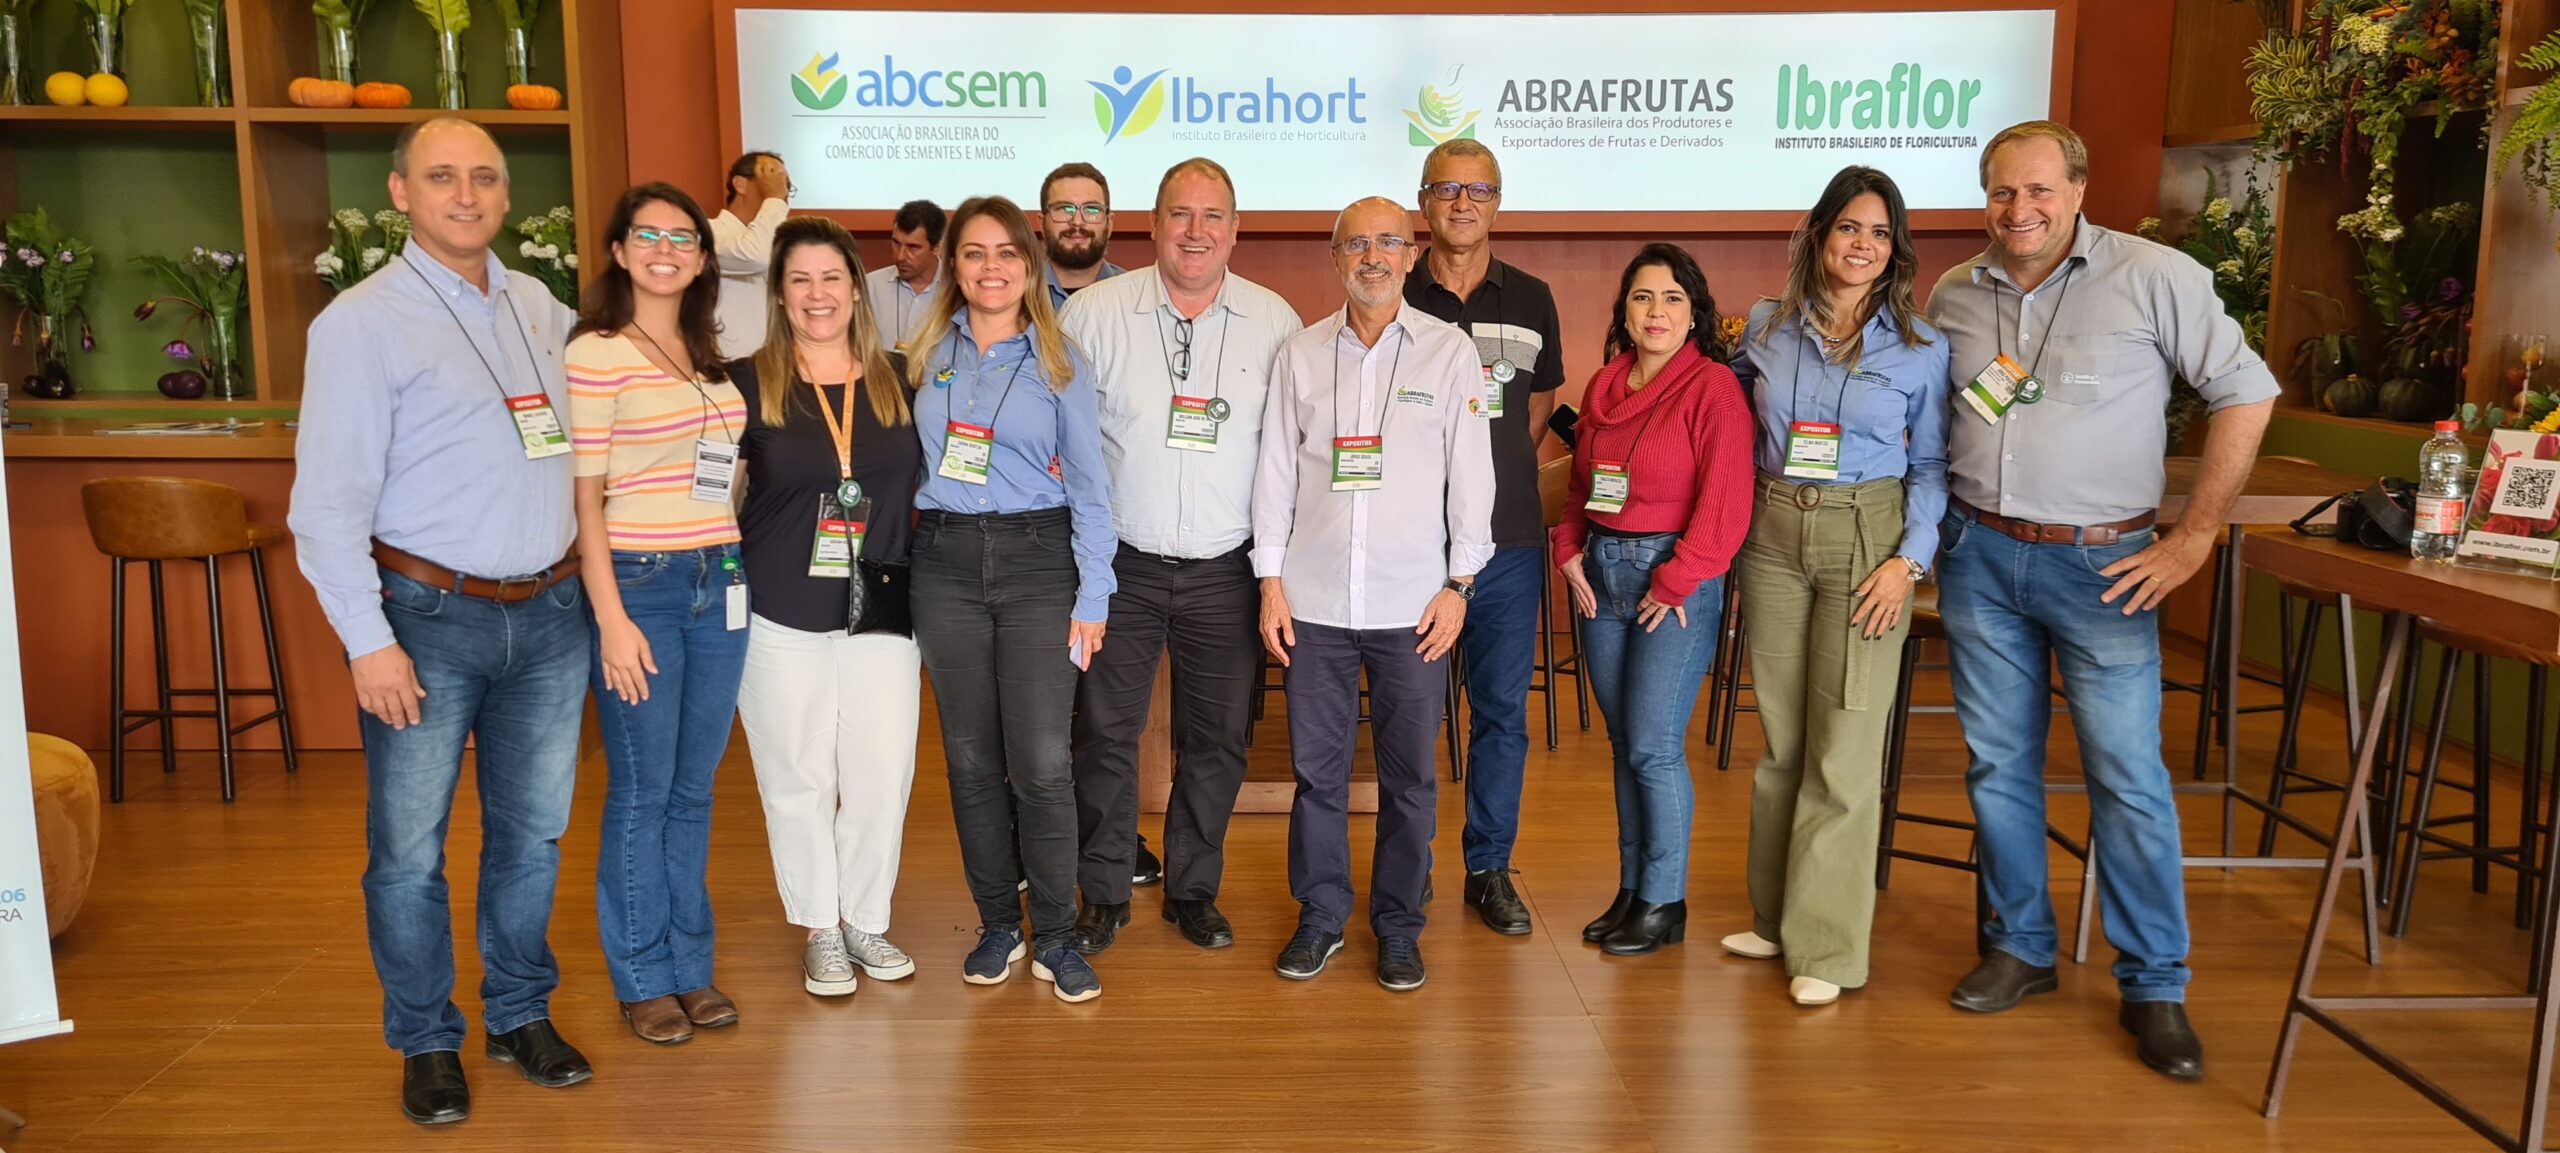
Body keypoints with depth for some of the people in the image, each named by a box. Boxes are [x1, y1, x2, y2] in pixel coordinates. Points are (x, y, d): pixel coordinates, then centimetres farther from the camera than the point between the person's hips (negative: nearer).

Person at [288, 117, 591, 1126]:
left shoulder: (539, 307, 10)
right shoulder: (362, 322, -6)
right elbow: (329, 499, -9)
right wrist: (369, 641, -14)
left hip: (548, 613, 5)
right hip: (429, 618, -4)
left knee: (531, 831, 13)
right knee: (408, 848, 4)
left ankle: (521, 1016, 29)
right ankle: (426, 1044, 21)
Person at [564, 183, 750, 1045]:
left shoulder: (711, 357, 14)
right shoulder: (595, 355, -6)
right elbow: (583, 496, -10)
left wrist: (732, 569, 9)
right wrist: (611, 618, -14)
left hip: (717, 585, 6)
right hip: (638, 585, -6)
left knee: (694, 789, 12)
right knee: (642, 792, 2)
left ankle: (691, 964, 24)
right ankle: (643, 980, 17)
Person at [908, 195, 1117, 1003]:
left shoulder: (1058, 360, 2)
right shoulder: (928, 354, 8)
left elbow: (1090, 482, 1)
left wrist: (1093, 594, -5)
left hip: (1037, 558, -2)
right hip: (946, 563, 3)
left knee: (1041, 762, -7)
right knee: (971, 758, 7)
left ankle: (1056, 938, 8)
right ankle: (998, 926, 22)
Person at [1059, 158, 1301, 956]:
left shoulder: (1275, 321, 1)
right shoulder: (1094, 312, -3)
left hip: (1226, 568, 1)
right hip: (1121, 562, -1)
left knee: (1217, 738, 9)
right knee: (1105, 731, 5)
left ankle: (1193, 890, 28)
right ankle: (1104, 893, 23)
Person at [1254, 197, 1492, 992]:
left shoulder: (1450, 352, 2)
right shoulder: (1300, 354, 7)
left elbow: (1471, 475, 2)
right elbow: (1275, 472, 7)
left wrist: (1458, 584, -3)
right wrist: (1271, 583, 2)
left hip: (1413, 604, -1)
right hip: (1314, 601, 1)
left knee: (1409, 776, 6)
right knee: (1316, 769, 8)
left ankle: (1399, 927, 21)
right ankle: (1320, 917, 24)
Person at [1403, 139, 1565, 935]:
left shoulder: (1531, 300, 9)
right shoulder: (1395, 302, 2)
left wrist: (1496, 476, 8)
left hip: (1508, 539, 2)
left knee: (1503, 709, 7)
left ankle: (1489, 868, 20)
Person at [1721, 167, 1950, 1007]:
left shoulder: (1921, 347, 0)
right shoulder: (1765, 329, 5)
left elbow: (1931, 464, 2)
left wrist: (1909, 559, -9)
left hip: (1867, 540, -2)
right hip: (1774, 535, 3)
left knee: (1845, 749, -4)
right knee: (1780, 740, 10)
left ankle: (1827, 947, 5)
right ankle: (1775, 915, 24)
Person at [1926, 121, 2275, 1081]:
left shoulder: (2156, 277, -7)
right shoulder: (1955, 294, 6)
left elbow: (2247, 394, -3)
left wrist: (2192, 540, -7)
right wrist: (1938, 529, 7)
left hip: (2098, 565, -3)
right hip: (1978, 558, 4)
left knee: (2129, 778, -1)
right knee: (1998, 766, 10)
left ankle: (2154, 987, 14)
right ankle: (2021, 948, 27)